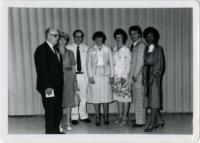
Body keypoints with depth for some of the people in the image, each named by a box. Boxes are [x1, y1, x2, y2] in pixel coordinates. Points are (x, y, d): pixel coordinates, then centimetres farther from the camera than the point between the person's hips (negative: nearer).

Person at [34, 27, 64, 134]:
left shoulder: (55, 50, 16)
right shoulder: (41, 49, -11)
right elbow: (42, 70, -17)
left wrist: (60, 84, 11)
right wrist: (47, 87, -21)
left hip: (57, 87, 8)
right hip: (49, 88, -8)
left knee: (58, 111, 14)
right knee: (51, 112, 0)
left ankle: (55, 131, 26)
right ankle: (50, 132, 12)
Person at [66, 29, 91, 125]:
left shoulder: (86, 48, 8)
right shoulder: (68, 48, 5)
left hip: (83, 75, 1)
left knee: (84, 96, 6)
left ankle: (83, 116, 18)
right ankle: (74, 117, 10)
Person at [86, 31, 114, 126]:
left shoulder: (107, 49, 8)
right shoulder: (91, 50, 6)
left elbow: (111, 63, 7)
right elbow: (88, 64, 3)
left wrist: (112, 75, 0)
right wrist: (90, 76, -7)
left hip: (105, 75, 0)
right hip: (95, 75, 0)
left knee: (106, 96, 1)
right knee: (95, 96, 0)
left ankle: (106, 116, 12)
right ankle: (97, 117, 8)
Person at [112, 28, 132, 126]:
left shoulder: (126, 50, -5)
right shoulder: (114, 49, 12)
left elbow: (128, 65, -8)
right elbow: (113, 63, 13)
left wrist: (124, 76, -15)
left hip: (124, 77, -5)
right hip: (116, 77, 6)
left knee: (125, 97, -3)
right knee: (118, 97, 8)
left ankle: (124, 117, 3)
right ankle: (120, 116, 17)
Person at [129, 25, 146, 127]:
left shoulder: (141, 45, -11)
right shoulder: (133, 45, 17)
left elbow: (140, 61, -16)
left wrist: (135, 75, -16)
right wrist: (131, 75, 12)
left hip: (139, 76, -9)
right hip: (134, 75, 9)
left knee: (139, 98, -5)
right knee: (135, 98, 14)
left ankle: (141, 121, 1)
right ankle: (137, 118, 24)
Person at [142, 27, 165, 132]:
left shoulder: (158, 49, -3)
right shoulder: (146, 49, 15)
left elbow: (159, 65, -9)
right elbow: (145, 64, 13)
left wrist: (153, 76, -16)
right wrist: (144, 77, 5)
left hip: (155, 76, -7)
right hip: (147, 76, 7)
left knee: (154, 99, -5)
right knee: (149, 98, 8)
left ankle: (151, 124, -4)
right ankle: (159, 120, 22)